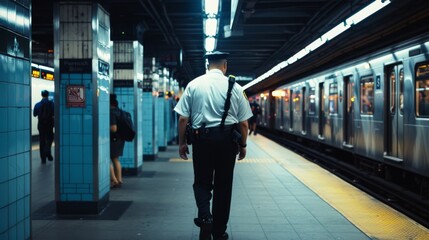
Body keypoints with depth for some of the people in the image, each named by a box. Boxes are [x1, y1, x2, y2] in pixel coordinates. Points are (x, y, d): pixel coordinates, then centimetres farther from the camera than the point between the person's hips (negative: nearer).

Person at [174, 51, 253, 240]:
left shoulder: (194, 84, 1)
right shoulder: (234, 87, 0)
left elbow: (182, 118, -1)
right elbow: (244, 123, 0)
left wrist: (182, 143, 9)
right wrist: (243, 145, 14)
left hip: (201, 137, 0)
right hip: (227, 139, 0)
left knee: (202, 182, 15)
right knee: (223, 185, 11)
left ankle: (205, 216, -11)